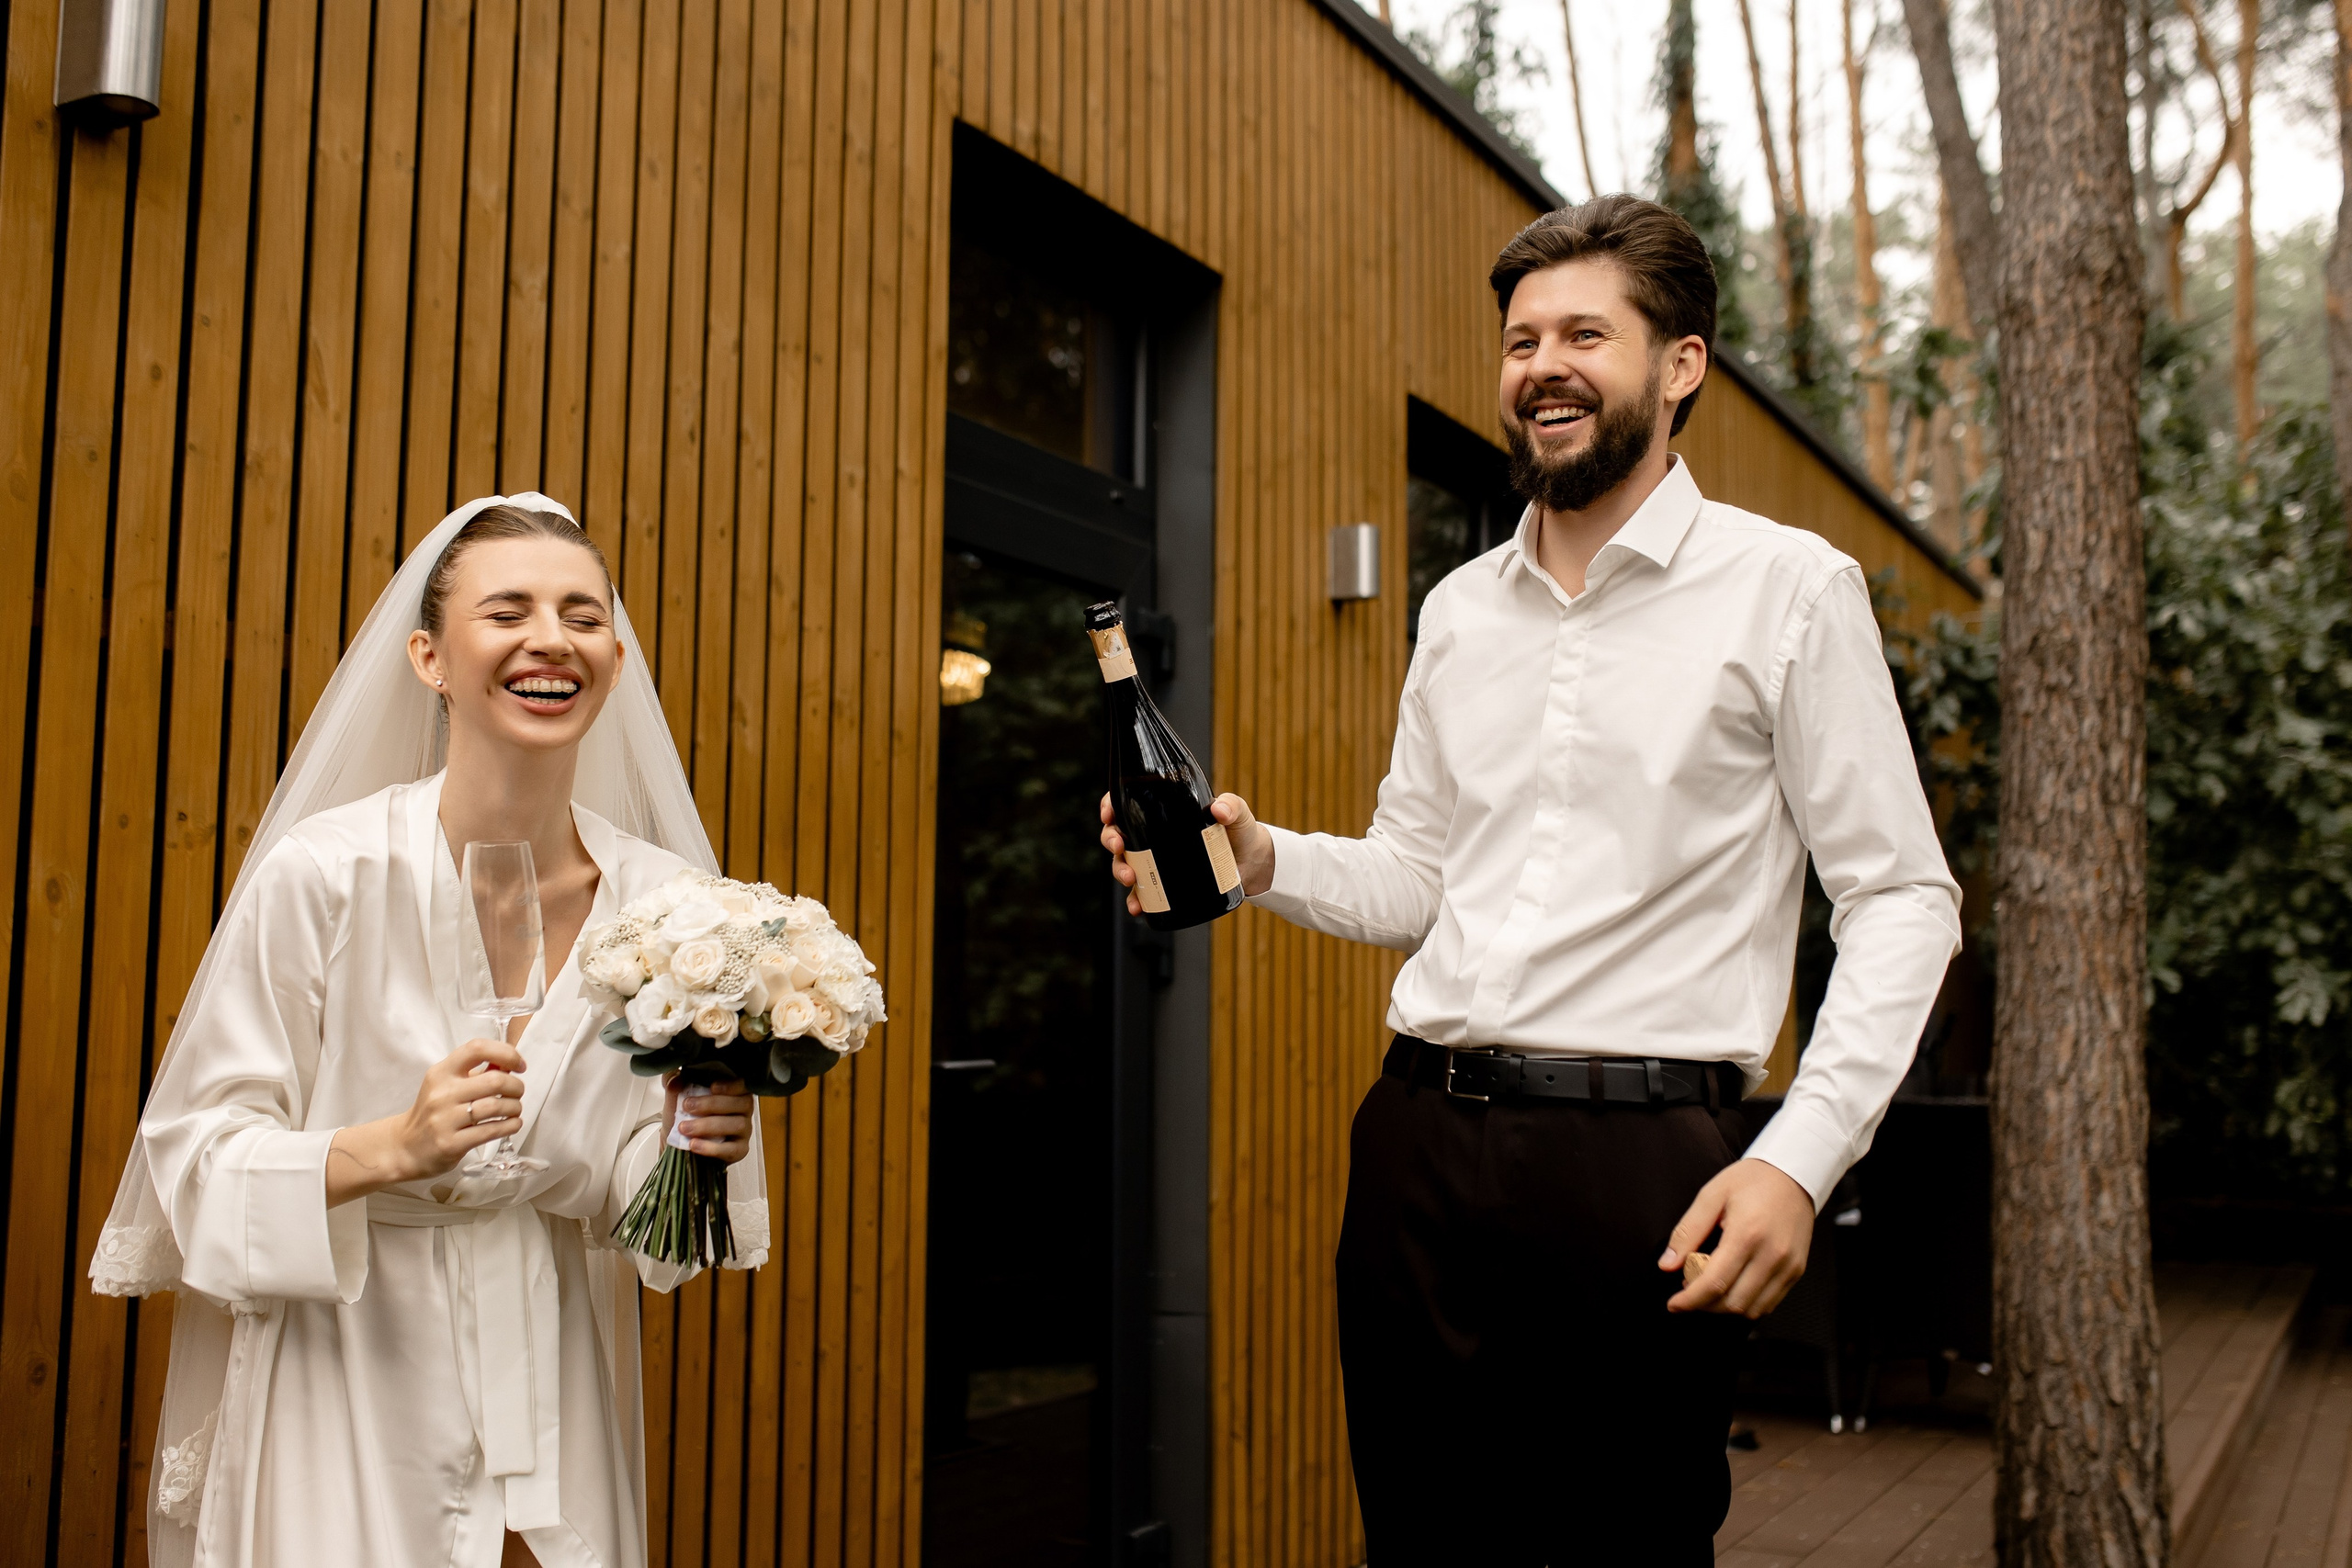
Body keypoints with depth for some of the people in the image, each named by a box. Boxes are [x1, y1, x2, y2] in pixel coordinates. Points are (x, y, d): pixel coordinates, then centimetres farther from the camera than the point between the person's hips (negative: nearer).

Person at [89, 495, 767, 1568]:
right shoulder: (322, 874, -18)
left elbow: (622, 1187, 3)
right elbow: (196, 1156, -13)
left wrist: (689, 1145, -18)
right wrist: (396, 1148, -28)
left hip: (552, 1390, 4)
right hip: (343, 1399, -3)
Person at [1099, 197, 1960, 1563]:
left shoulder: (1788, 588, -2)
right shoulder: (1460, 611, 14)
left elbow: (1901, 898, -4)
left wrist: (1801, 1159, -15)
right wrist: (1264, 859, -1)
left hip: (1639, 1155, -4)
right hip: (1423, 1139, 5)